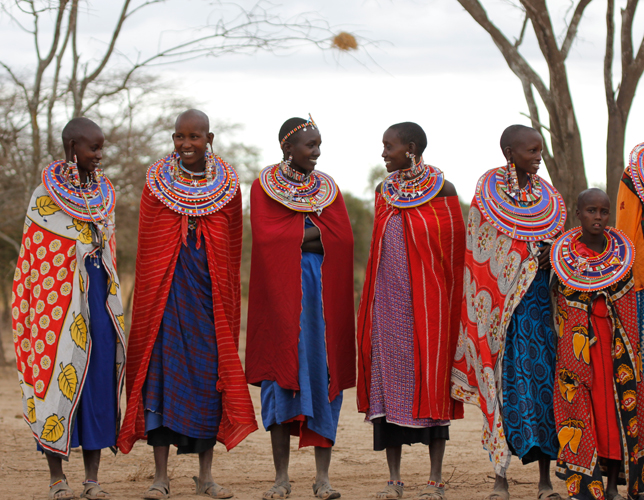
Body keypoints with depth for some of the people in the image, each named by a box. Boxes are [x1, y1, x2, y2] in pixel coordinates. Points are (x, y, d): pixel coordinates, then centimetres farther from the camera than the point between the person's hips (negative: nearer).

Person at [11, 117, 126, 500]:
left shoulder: (105, 194, 12)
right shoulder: (45, 196, -3)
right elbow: (32, 259, -1)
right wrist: (30, 311, -5)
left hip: (99, 294, 4)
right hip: (58, 297, -4)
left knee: (100, 378, 1)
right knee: (59, 375, -4)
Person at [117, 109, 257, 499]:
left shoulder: (227, 183, 3)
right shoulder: (157, 181, 1)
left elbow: (233, 248, 9)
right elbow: (148, 246, 6)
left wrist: (226, 294, 7)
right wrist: (155, 289, 4)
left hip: (211, 289, 1)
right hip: (166, 287, -1)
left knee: (210, 371, 2)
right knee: (163, 368, -5)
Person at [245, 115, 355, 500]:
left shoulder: (328, 187, 12)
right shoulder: (264, 186, 4)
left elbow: (343, 238, -2)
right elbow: (266, 238, -10)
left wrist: (294, 236, -8)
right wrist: (314, 232, -7)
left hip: (323, 293, 2)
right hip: (280, 292, -2)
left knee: (323, 377, -1)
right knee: (281, 376, -3)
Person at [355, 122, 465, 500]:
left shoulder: (442, 189, -3)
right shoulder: (384, 191, 10)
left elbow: (456, 245, 0)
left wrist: (446, 297, -5)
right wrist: (374, 300, 12)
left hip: (428, 297, -4)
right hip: (389, 297, 4)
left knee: (431, 375, -3)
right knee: (389, 373, 2)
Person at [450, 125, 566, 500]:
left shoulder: (546, 196, 12)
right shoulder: (489, 191, 1)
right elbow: (478, 252, 1)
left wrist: (550, 254, -3)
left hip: (537, 298, 3)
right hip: (501, 298, -3)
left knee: (542, 376, -3)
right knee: (506, 380, -5)